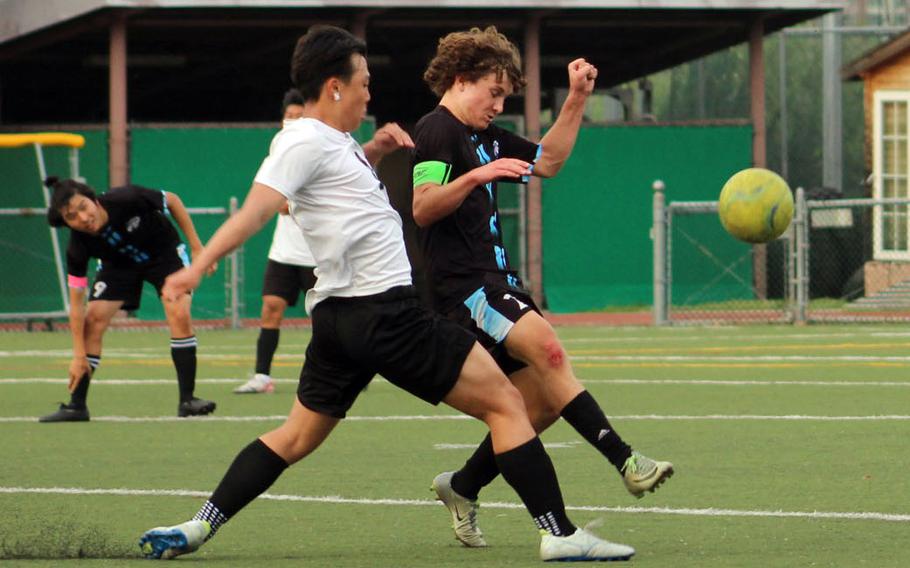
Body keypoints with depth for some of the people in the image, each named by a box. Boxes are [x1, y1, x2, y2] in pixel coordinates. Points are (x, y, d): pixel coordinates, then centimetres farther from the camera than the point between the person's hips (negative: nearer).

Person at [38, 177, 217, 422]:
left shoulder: (127, 200, -37)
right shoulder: (78, 246, -29)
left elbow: (172, 201, -17)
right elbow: (76, 303, -22)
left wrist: (196, 248, -15)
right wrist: (79, 356, -24)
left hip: (165, 252, -2)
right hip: (118, 264, 2)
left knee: (179, 314, -21)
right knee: (93, 319, -14)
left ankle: (187, 400, -15)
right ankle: (76, 406, -6)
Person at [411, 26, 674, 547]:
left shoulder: (486, 137, 21)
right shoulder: (437, 132, -8)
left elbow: (548, 161, 31)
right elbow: (422, 208, -21)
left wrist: (577, 100, 22)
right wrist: (476, 176, -33)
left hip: (497, 281, 10)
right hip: (463, 286, -10)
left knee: (544, 402, 4)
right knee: (547, 348, -29)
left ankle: (463, 488, 19)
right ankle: (624, 460, -39)